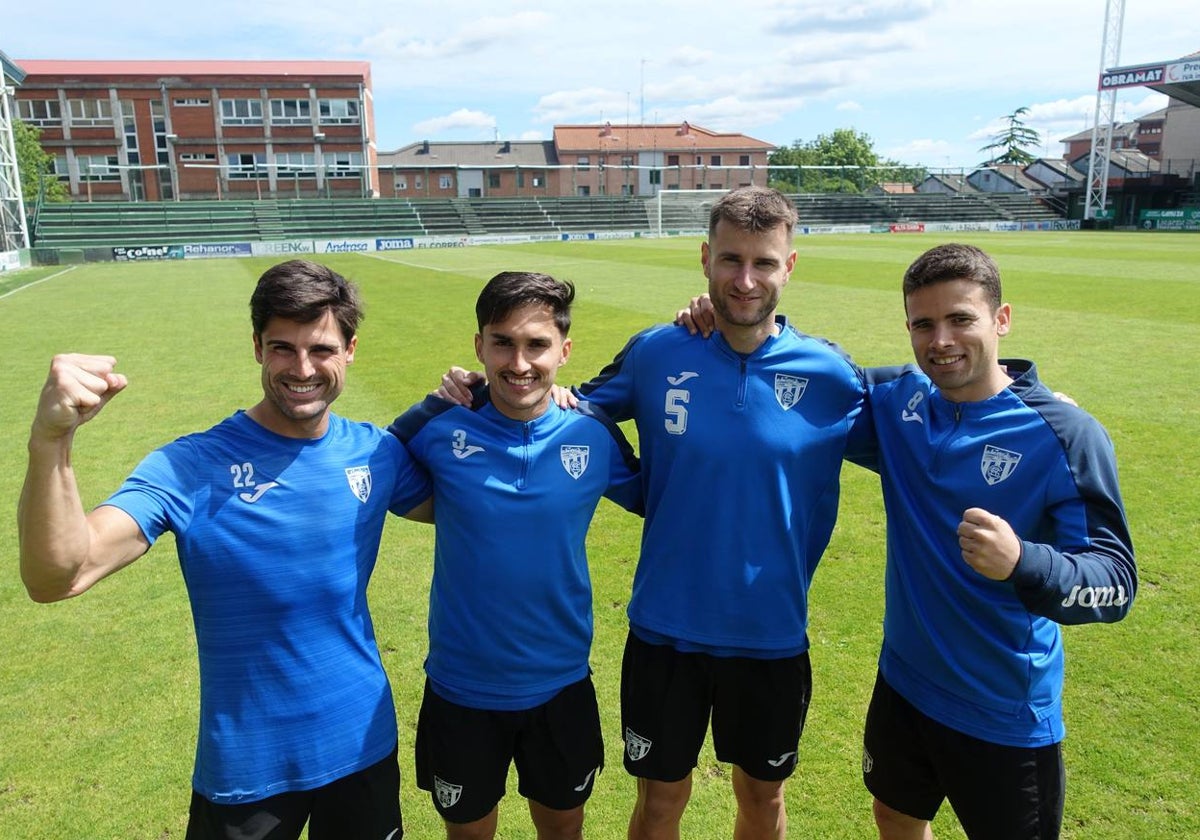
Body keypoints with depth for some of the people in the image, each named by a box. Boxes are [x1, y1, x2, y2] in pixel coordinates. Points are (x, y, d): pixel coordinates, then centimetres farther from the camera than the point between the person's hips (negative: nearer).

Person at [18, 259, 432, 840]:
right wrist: (51, 443, -43)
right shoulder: (194, 467, -17)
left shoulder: (376, 451, -6)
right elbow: (56, 578, -26)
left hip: (365, 743, 3)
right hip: (246, 768, -3)